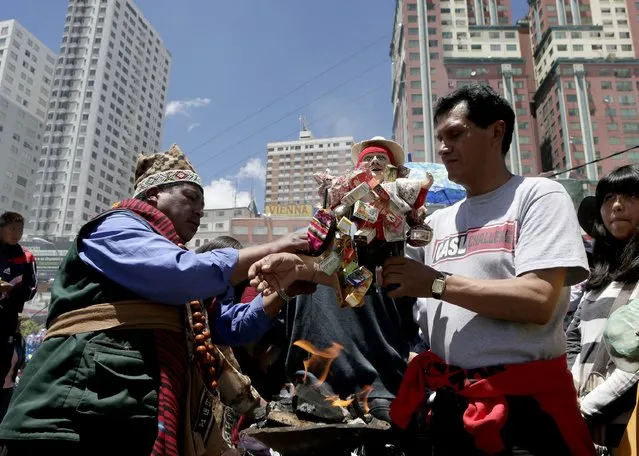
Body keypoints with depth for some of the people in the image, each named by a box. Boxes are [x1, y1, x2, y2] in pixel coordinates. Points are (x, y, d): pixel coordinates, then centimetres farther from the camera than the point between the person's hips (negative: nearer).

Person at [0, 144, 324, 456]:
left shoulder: (168, 274, 28)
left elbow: (231, 325, 25)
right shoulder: (117, 227, 1)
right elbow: (182, 272, -18)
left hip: (130, 425, 9)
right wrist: (270, 251, -10)